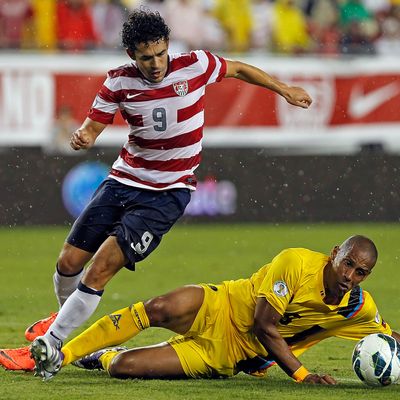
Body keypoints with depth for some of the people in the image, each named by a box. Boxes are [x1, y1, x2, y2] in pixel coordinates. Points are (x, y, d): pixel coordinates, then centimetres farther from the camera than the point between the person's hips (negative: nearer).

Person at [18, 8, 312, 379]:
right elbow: (92, 127, -3)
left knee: (101, 269, -16)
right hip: (122, 180, 3)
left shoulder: (195, 65, -11)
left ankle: (48, 344, -8)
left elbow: (238, 69, 8)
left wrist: (284, 90, 15)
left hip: (167, 192, -3)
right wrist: (81, 137, -26)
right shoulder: (118, 82, -6)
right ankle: (67, 315, 39)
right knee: (69, 261, 4)